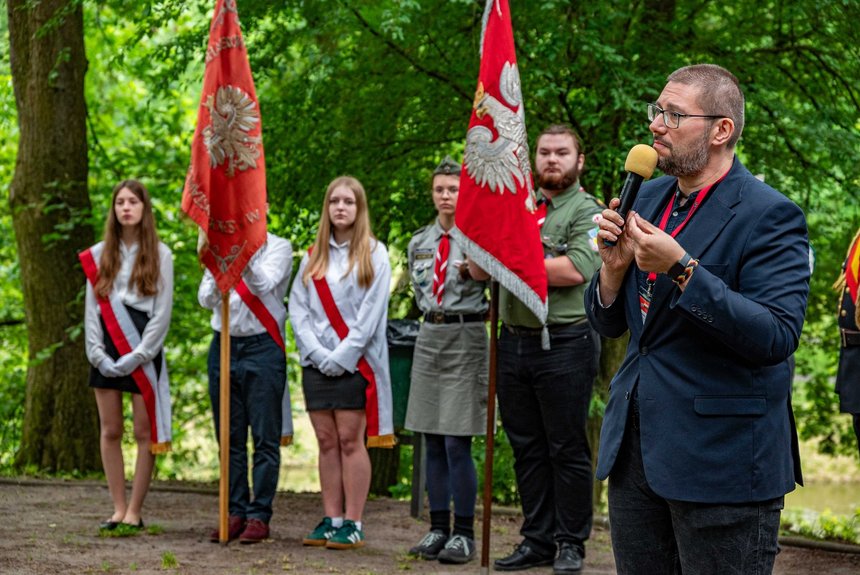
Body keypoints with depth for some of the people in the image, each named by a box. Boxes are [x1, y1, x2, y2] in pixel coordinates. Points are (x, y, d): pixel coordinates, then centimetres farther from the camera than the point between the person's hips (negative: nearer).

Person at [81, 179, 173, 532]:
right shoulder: (99, 255, 10)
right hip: (106, 353, 3)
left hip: (143, 353, -3)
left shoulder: (159, 255, 3)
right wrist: (97, 353, -5)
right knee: (110, 431, 4)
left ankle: (134, 512, 1)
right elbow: (91, 308, 8)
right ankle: (118, 509, 10)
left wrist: (138, 356, -10)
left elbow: (162, 312, -2)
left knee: (144, 433, -3)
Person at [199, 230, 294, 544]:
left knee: (265, 438, -3)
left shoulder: (278, 248, 0)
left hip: (262, 346, -4)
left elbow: (262, 285, -17)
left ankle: (259, 516, 0)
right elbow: (206, 299, 2)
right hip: (223, 346, 4)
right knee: (229, 438, 7)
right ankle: (235, 513, 12)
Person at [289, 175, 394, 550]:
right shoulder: (312, 257, 14)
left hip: (355, 362, -4)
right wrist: (317, 354, -7)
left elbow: (371, 314, -6)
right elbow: (297, 309, 7)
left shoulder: (373, 254, 2)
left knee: (350, 441, -6)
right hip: (317, 362, 4)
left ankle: (353, 524, -4)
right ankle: (331, 520, 8)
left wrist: (342, 357, -12)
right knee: (326, 442, 4)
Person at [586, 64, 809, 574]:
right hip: (636, 449, 7)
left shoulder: (769, 215, -11)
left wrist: (680, 268, -25)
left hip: (721, 460, -7)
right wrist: (615, 265, -7)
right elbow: (610, 323, 15)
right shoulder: (648, 198, 11)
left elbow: (777, 336, -21)